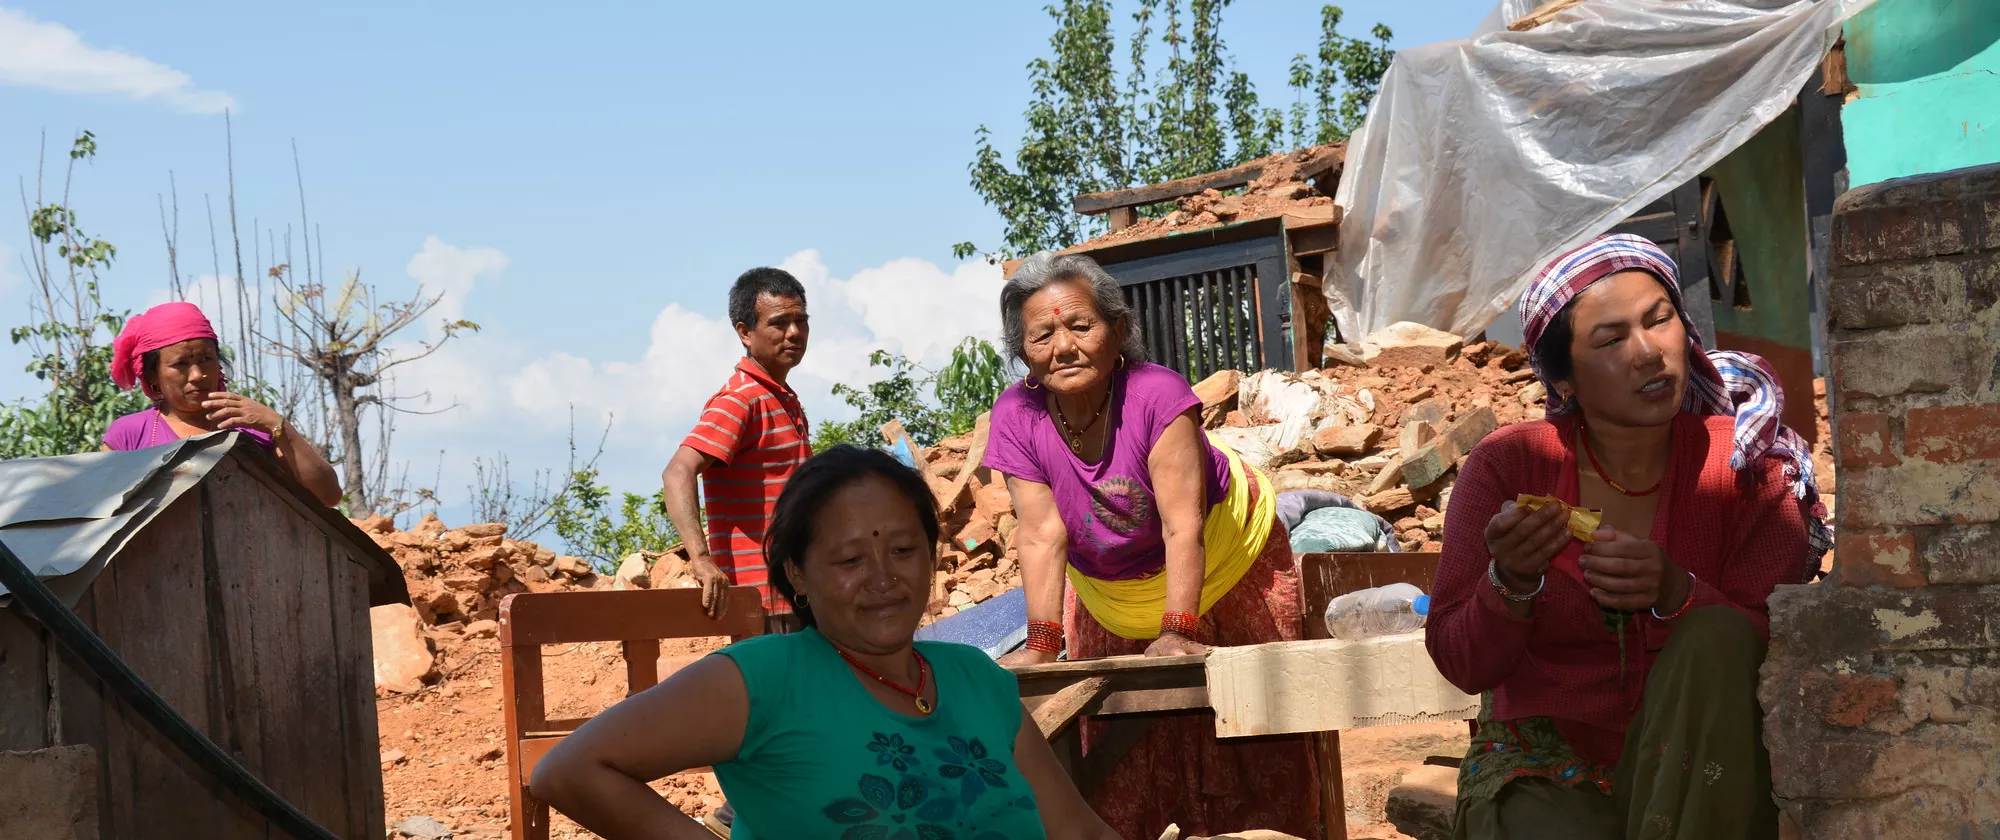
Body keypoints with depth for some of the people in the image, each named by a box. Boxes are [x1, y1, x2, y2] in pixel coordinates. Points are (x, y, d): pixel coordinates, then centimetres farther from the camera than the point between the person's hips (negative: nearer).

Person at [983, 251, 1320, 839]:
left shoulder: (1158, 395, -32)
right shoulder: (1016, 417, -22)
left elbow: (1182, 526, -34)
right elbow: (1042, 536, -25)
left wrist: (1177, 631, -40)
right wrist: (1043, 642, -33)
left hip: (1226, 562, -3)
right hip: (1111, 591, 3)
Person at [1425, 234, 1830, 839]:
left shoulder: (1744, 468, -4)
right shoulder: (1506, 466, -5)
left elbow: (1777, 649, -11)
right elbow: (1463, 666, -3)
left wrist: (1677, 595, -29)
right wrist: (1512, 584, -23)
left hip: (1695, 781, 3)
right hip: (1548, 770, -3)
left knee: (1716, 637, -27)